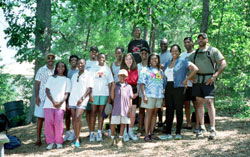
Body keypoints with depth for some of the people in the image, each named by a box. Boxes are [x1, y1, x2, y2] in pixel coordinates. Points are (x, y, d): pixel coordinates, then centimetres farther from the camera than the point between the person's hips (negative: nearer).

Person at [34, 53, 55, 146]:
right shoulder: (41, 70, 3)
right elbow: (37, 84, 3)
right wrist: (36, 96, -6)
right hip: (42, 98, -1)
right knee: (40, 118, 1)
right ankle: (38, 139, 6)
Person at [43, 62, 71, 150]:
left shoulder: (67, 80, 16)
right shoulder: (51, 78, 16)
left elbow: (66, 93, 9)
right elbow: (47, 90, 7)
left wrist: (61, 102, -9)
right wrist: (53, 101, -8)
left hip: (60, 104, -1)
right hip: (49, 103, 1)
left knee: (58, 122, -12)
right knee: (48, 121, -8)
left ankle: (59, 142, 0)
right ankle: (50, 142, 0)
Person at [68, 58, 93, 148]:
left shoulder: (88, 75, 3)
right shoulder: (74, 75, 17)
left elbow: (89, 88, -4)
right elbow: (71, 88, 18)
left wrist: (82, 98, -15)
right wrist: (68, 100, 11)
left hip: (82, 100, -5)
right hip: (72, 99, 5)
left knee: (78, 117, -17)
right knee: (74, 118, 4)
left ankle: (77, 139, -12)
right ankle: (76, 137, 14)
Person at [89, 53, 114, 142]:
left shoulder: (107, 69, 11)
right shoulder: (93, 69, 10)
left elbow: (110, 83, 9)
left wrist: (109, 96, 1)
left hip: (104, 94, 1)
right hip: (94, 93, 0)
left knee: (101, 113, 2)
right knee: (93, 113, -2)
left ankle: (99, 132, 4)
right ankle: (92, 133, -1)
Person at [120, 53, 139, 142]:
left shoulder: (136, 70, 10)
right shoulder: (122, 70, 2)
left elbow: (137, 82, 12)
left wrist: (137, 93, 0)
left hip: (134, 93, 3)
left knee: (133, 114, 2)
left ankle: (131, 132, 17)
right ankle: (125, 133, 7)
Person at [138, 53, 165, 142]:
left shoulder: (160, 71, 18)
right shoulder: (145, 70, 3)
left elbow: (163, 83, 19)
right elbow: (142, 83, -4)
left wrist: (163, 95, 12)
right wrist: (144, 95, -14)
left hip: (159, 95, 5)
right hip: (149, 95, -5)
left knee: (155, 113, 6)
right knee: (149, 113, -6)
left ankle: (151, 133, 12)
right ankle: (146, 135, -4)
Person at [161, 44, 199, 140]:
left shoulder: (183, 62, 0)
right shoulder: (167, 64, 17)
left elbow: (195, 69, -10)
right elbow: (165, 76, 21)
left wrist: (186, 79, -11)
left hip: (179, 88, -5)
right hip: (168, 88, 5)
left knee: (179, 110, -2)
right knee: (169, 110, 5)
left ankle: (178, 133, 4)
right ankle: (168, 133, 9)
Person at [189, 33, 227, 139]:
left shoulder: (213, 50, 3)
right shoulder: (194, 54, 16)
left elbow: (223, 64, -2)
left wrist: (215, 76, -10)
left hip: (208, 80, -5)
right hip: (197, 80, 5)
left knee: (209, 102, -12)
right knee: (199, 103, 5)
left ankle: (212, 129, -11)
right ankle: (202, 128, 12)